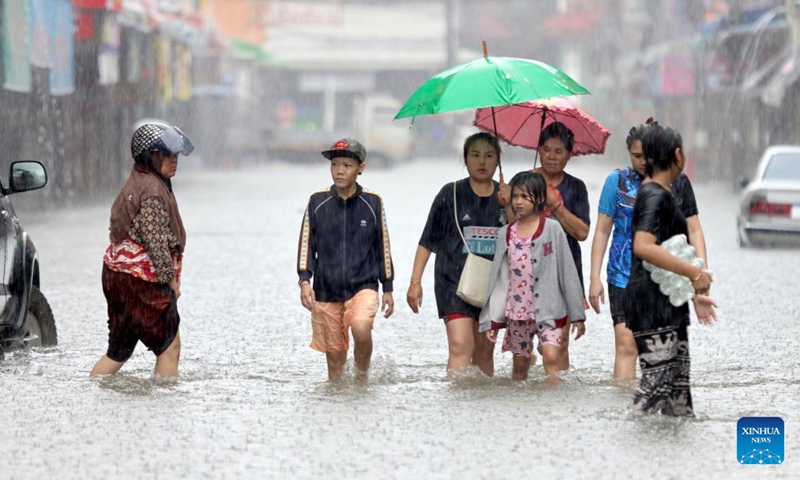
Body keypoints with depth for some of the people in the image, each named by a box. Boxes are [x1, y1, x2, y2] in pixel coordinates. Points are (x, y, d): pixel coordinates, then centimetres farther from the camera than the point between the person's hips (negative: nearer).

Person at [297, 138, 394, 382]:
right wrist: (304, 281, -7)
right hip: (326, 291, 2)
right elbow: (306, 243, 5)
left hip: (363, 286, -2)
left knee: (361, 327, -28)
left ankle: (362, 376, -3)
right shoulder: (317, 202, 1)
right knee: (334, 356, 4)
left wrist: (387, 288, 10)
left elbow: (383, 246, 8)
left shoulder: (373, 202, 1)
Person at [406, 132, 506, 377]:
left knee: (485, 351, 9)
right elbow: (427, 241, 3)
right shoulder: (451, 194, 1)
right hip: (454, 282, -3)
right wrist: (415, 281, -2)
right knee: (461, 346, -18)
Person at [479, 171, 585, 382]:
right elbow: (497, 278, 11)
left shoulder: (552, 229, -3)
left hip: (547, 309, -4)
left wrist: (577, 315, -3)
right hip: (517, 310, 4)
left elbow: (568, 271, -2)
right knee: (520, 365, 10)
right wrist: (491, 319, 7)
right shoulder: (506, 234, 7)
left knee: (550, 357, -19)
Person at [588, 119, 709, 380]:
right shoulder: (618, 181, 3)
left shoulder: (678, 183, 5)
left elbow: (693, 230, 9)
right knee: (626, 344, -12)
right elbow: (602, 231, 4)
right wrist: (595, 278, -1)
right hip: (625, 277, -2)